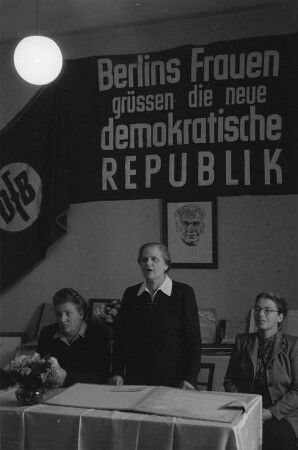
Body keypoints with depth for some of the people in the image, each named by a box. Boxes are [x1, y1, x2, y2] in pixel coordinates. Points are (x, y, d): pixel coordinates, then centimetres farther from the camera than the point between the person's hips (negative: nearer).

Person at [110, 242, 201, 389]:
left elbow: (193, 340, -5)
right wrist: (117, 373, -2)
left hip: (172, 379, -3)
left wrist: (190, 379, -13)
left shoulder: (183, 293, -3)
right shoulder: (130, 294, 7)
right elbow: (120, 337, 8)